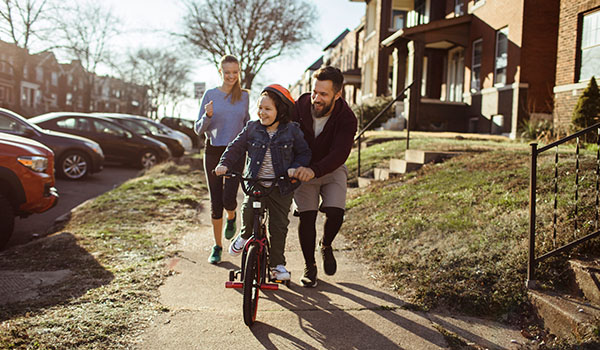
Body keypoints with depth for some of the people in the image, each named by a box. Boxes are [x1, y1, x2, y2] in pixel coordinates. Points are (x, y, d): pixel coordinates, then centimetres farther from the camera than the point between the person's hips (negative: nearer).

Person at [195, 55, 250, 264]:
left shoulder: (243, 96, 5)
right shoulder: (210, 95, 1)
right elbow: (198, 129, 0)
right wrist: (207, 116, -19)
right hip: (213, 152, 0)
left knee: (229, 198, -14)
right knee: (215, 202, 5)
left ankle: (231, 218, 24)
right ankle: (217, 246, 20)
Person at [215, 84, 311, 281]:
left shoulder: (291, 131, -2)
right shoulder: (252, 128, 3)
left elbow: (304, 153, 3)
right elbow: (236, 147, 7)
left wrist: (295, 167, -15)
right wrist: (224, 163, -8)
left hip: (281, 187, -1)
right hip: (255, 183, 1)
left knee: (279, 226, 1)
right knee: (248, 211, -21)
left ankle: (277, 264, 17)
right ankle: (245, 235, 14)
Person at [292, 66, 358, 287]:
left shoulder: (347, 118, -23)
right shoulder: (299, 108, -19)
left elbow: (340, 153, -35)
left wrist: (314, 170, -52)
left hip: (332, 170, 0)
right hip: (303, 170, 1)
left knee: (335, 212, -18)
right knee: (307, 217, -7)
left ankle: (326, 246, 16)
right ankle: (309, 266, 12)